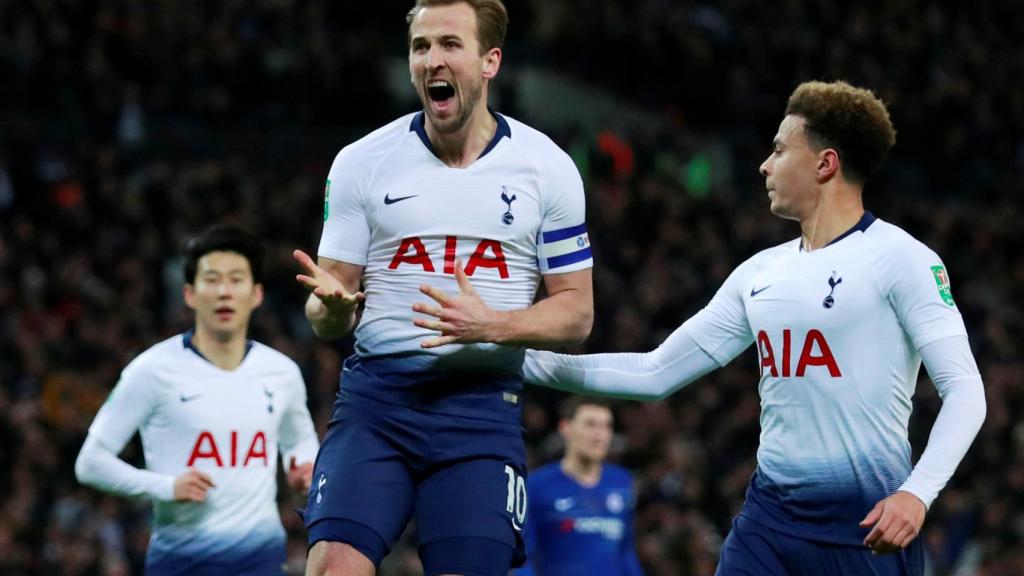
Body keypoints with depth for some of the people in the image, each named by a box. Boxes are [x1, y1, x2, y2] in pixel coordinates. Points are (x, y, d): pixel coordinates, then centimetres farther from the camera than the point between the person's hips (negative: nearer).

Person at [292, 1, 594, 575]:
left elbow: (576, 312, 6)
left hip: (483, 408, 0)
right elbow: (328, 322, 8)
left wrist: (490, 326, -14)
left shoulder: (547, 169, 3)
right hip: (376, 396, 0)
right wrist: (331, 304, -17)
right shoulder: (361, 163, 4)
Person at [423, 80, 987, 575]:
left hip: (868, 523, -6)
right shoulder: (760, 273, 14)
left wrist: (916, 492, -23)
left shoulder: (898, 257, -5)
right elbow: (656, 372, 17)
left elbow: (965, 388, -10)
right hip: (770, 514, 6)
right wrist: (530, 362, 11)